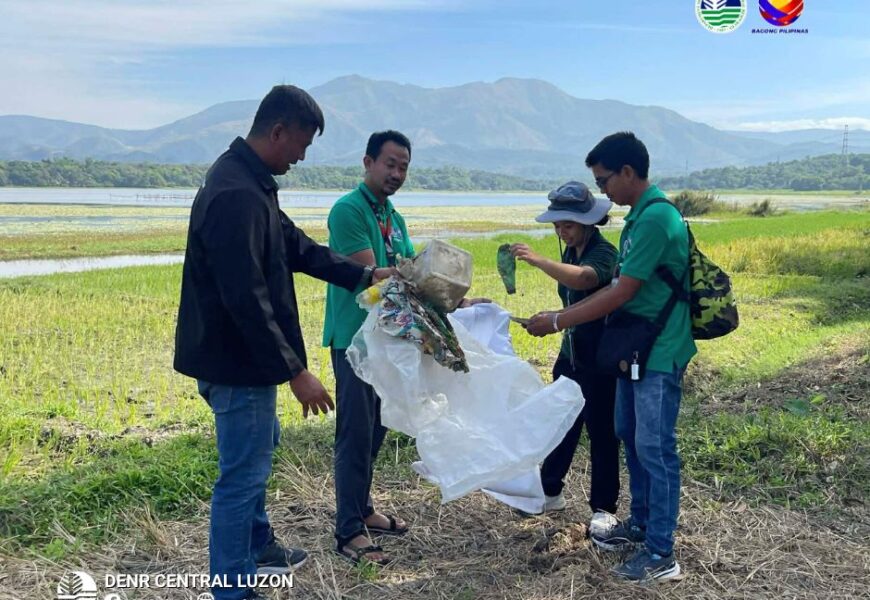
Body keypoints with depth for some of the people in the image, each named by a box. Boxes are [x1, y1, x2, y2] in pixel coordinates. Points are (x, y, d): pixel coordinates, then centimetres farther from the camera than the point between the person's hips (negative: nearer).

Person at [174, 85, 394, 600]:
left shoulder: (248, 181, 8)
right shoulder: (236, 195, -25)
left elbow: (297, 246, 15)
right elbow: (247, 299, -28)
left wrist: (364, 275, 16)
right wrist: (296, 371, -23)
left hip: (239, 357, 11)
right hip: (237, 363, -11)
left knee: (260, 447, 26)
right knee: (243, 476, 1)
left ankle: (257, 548, 45)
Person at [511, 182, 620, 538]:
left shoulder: (603, 253, -18)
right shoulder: (571, 252, 9)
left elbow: (582, 279, -40)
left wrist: (537, 260, -49)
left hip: (601, 358, -8)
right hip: (571, 354, 8)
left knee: (601, 431, 2)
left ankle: (603, 508, 15)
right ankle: (550, 492, 29)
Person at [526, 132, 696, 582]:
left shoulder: (656, 217, -21)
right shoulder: (639, 216, 10)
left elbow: (622, 293, -22)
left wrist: (558, 322, -16)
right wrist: (567, 314, 12)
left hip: (660, 353, -10)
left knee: (655, 448, -2)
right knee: (630, 437, 18)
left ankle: (661, 554, 10)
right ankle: (640, 524, 33)